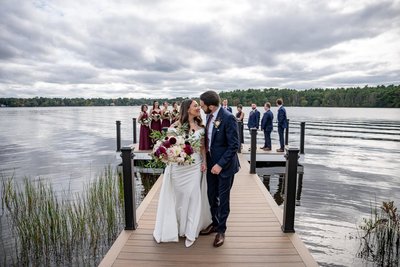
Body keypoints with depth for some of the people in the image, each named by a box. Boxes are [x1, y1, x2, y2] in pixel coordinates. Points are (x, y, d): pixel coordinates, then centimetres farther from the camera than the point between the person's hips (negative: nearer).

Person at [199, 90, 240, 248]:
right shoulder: (210, 116, 2)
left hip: (224, 165, -7)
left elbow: (234, 145, -20)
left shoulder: (228, 118, -21)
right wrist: (206, 160, 3)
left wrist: (220, 164, -21)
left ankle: (221, 230, 25)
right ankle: (215, 223, 37)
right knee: (212, 196, 16)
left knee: (223, 198, 8)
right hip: (211, 163, 7)